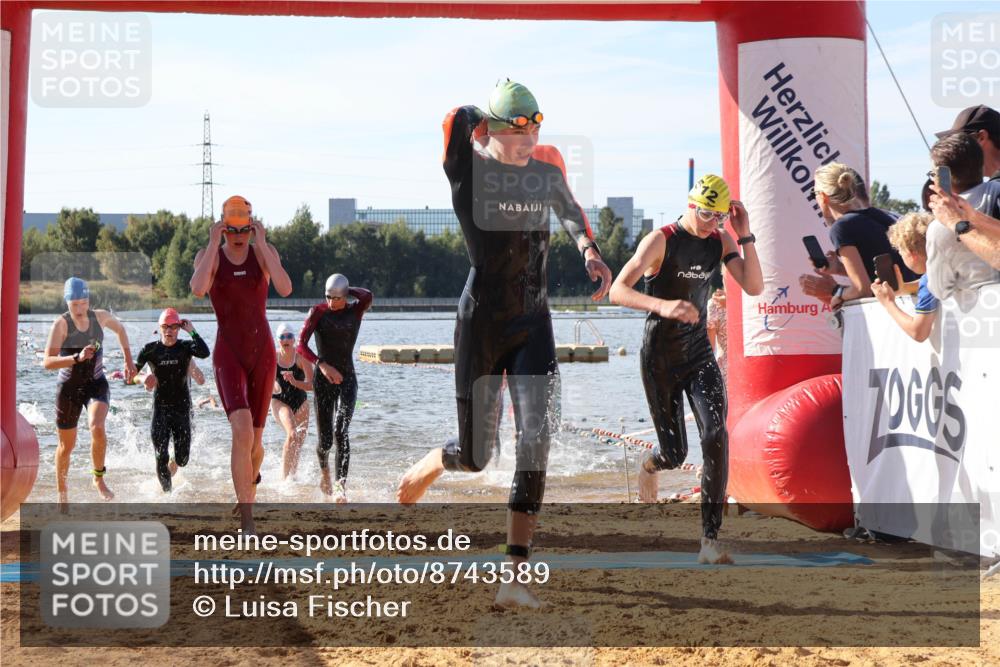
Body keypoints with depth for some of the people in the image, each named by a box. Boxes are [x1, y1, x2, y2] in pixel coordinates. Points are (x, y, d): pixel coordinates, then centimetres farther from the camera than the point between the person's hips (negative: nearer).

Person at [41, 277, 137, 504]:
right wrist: (77, 358, -37)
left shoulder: (101, 317, -6)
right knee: (67, 445, 10)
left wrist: (128, 361, 16)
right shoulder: (61, 324, -16)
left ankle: (99, 478, -7)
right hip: (69, 387, -1)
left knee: (97, 428, -28)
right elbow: (47, 362, -25)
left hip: (96, 384, 1)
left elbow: (120, 329, 19)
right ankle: (62, 492, 34)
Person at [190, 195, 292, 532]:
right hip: (228, 356, -2)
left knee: (255, 440, 12)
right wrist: (214, 245, -20)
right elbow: (197, 289, -27)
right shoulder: (208, 255, -5)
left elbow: (285, 289, -21)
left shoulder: (264, 252, -2)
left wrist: (261, 244, -21)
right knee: (242, 432, -25)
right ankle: (247, 523, -23)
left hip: (262, 355, 2)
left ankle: (249, 483, 49)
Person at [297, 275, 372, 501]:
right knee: (325, 440, 4)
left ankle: (341, 486, -27)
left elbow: (368, 296, -24)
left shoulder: (356, 310, 0)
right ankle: (324, 471, 38)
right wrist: (322, 364, -26)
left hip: (347, 379, 0)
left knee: (341, 431, -21)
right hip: (323, 378, 0)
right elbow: (301, 345, -12)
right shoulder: (317, 312, -3)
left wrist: (349, 291, -6)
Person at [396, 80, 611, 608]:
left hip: (533, 324, 4)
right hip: (481, 322, -3)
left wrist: (588, 249, 9)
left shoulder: (548, 170, 6)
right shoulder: (467, 168, -10)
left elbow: (567, 208, 24)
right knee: (476, 455, 5)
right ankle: (429, 465, 45)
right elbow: (461, 118, -22)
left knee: (536, 440, -14)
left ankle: (514, 576, -10)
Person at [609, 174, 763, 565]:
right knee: (675, 454, 4)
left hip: (699, 356, 3)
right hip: (660, 359, -3)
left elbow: (754, 287, -6)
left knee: (716, 437, -19)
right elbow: (618, 291, -24)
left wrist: (745, 236, -14)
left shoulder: (721, 241, 2)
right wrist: (663, 306, -41)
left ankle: (710, 541, -17)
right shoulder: (661, 241, -15)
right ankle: (650, 463, 46)